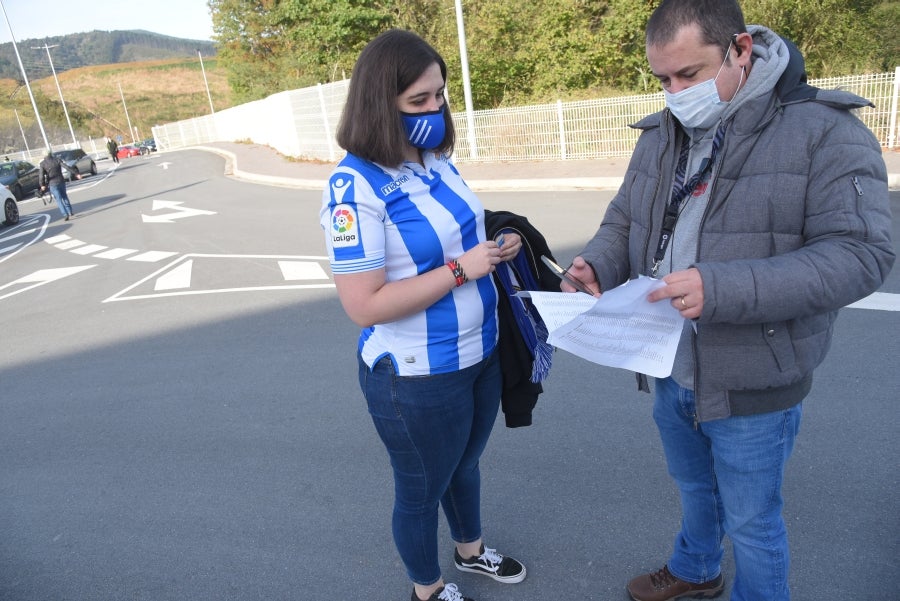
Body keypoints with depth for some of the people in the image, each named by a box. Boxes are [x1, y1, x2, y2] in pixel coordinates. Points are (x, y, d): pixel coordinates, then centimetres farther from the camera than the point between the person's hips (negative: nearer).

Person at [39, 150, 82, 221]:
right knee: (64, 197, 17)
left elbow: (42, 175, -10)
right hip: (61, 181, 3)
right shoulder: (57, 159, 0)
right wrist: (76, 173, -9)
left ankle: (65, 214, -9)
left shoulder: (42, 163, -4)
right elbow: (67, 167, -8)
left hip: (52, 184, -3)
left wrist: (42, 185, -1)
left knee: (59, 199, 1)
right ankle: (70, 212, 21)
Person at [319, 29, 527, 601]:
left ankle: (470, 550, 57)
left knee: (466, 465, 29)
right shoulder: (355, 187, -23)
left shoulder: (437, 161, 0)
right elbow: (365, 305, -26)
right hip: (418, 377, -7)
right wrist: (461, 269, -26)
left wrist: (496, 246, -5)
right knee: (422, 489, 17)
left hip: (480, 353, 8)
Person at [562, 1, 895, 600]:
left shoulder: (824, 131, -16)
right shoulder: (660, 135, 3)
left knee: (751, 520, 15)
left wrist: (724, 289, -36)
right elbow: (623, 220, 11)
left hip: (753, 386, -5)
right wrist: (598, 265, -13)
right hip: (671, 372, 6)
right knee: (695, 488, 29)